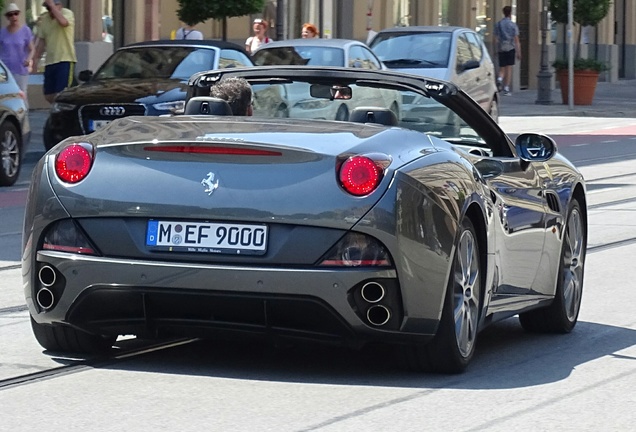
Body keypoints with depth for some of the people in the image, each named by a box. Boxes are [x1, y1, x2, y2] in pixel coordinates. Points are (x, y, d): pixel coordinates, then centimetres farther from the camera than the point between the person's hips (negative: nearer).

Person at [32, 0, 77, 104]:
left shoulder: (67, 13, -5)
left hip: (65, 60, -7)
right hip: (50, 61, 7)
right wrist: (36, 58, 12)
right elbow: (41, 40, 18)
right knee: (49, 96, 8)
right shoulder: (44, 19, 13)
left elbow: (63, 22, -30)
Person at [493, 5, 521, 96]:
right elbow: (516, 40, -4)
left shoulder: (498, 24, 5)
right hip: (510, 48, -2)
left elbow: (496, 39, 4)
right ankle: (506, 88, -3)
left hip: (501, 49, 2)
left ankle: (500, 79, -22)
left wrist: (497, 50, 12)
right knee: (509, 69, 1)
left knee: (502, 68, 9)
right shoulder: (513, 25, -2)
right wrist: (518, 52, -2)